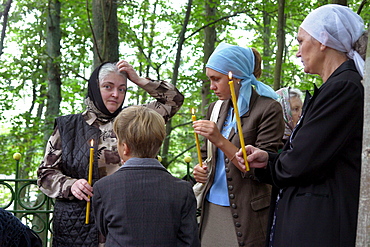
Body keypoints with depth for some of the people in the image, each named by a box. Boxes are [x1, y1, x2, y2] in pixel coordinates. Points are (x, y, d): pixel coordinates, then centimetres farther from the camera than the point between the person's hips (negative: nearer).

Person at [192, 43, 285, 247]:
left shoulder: (268, 109, -8)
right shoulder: (216, 109, 11)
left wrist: (221, 141, -20)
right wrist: (201, 170, 1)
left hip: (246, 214, -6)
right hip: (212, 208, 6)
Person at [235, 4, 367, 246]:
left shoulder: (343, 88, -15)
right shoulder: (341, 84, 16)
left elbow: (302, 162, -18)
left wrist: (270, 164, 3)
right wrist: (268, 159, 4)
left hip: (320, 226, -9)